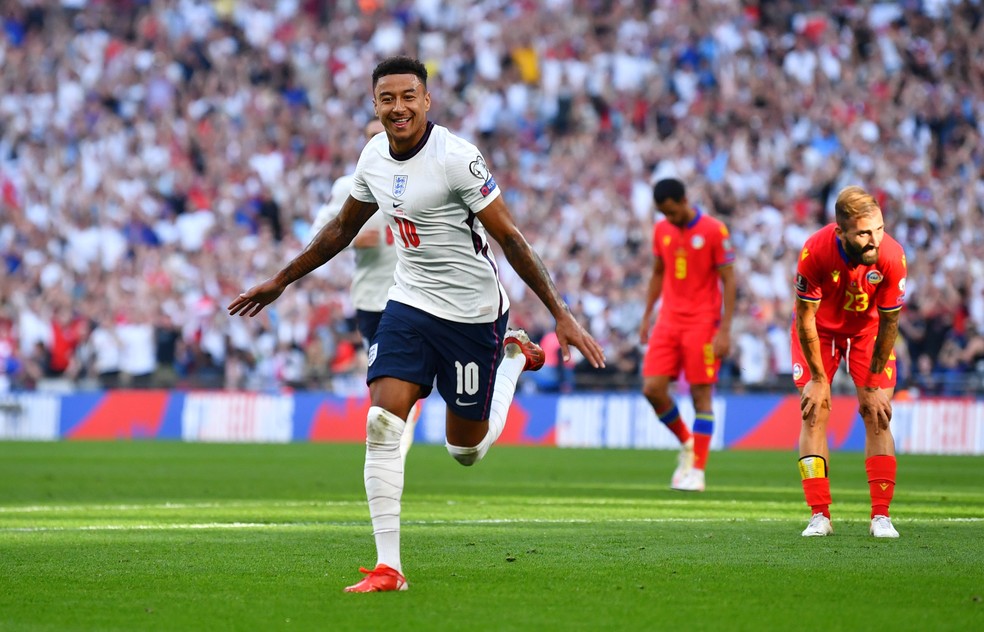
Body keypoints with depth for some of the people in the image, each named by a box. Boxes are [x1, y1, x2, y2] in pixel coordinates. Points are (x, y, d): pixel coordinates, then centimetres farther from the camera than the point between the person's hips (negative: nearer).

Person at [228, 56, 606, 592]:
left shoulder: (456, 158, -20)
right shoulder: (374, 156, 0)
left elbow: (510, 238, -17)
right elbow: (342, 229, 17)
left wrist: (561, 315, -19)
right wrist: (280, 282, 22)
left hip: (471, 313, -5)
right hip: (409, 304, 5)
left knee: (466, 450, 9)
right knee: (382, 425, -13)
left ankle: (513, 357, 36)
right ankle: (388, 567, -11)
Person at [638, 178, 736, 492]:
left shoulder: (714, 230, -9)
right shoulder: (661, 230, 8)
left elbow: (728, 280, -8)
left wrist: (724, 330, -13)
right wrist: (647, 317, 13)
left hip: (702, 322, -5)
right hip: (668, 322, 5)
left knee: (701, 396, -4)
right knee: (652, 389, -5)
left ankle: (697, 471, 0)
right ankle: (686, 443, 19)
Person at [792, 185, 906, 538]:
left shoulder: (891, 256, -32)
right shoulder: (815, 252, -35)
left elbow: (888, 322, -18)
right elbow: (805, 318, -21)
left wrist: (874, 384, -12)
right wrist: (818, 378, -15)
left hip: (867, 329, 1)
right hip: (820, 328, -1)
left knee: (877, 416, -8)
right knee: (814, 414, -8)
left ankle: (881, 516, -5)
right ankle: (819, 516, -6)